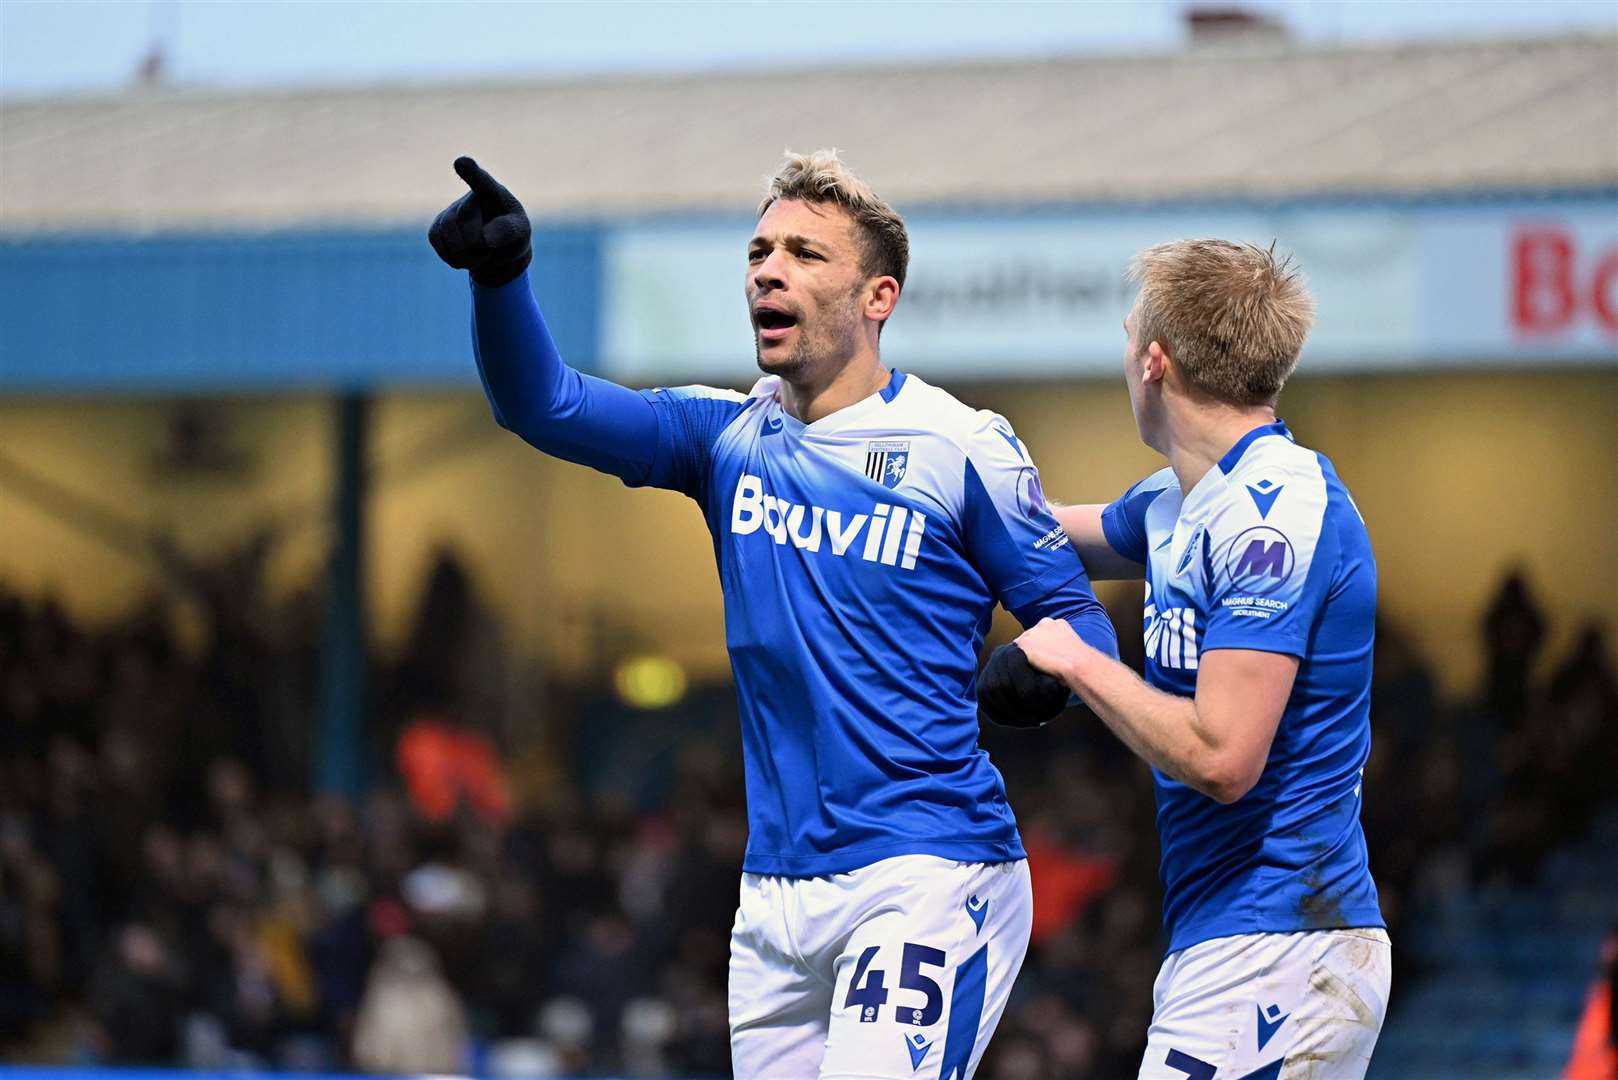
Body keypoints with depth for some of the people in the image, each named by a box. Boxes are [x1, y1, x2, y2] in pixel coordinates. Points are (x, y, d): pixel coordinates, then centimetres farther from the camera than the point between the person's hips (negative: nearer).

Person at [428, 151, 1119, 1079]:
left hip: (928, 875, -6)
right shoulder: (730, 437, 8)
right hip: (778, 889, 6)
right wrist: (500, 275, -22)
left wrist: (1048, 672, -23)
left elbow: (1078, 615, 1)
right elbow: (544, 405, -2)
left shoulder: (962, 450, -4)